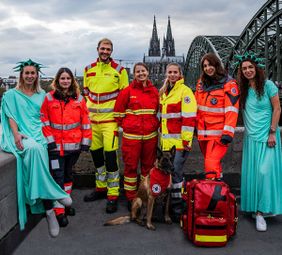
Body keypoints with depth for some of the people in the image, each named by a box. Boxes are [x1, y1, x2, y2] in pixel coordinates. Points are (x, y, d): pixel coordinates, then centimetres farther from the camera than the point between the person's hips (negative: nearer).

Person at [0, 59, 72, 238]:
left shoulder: (42, 94, 21)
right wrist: (16, 134, -14)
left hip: (38, 135, 2)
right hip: (22, 136, -2)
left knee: (37, 150, -32)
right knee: (34, 148, -37)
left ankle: (47, 209, -33)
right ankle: (53, 194, -34)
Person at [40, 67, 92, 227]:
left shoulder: (79, 99, 4)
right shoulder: (49, 98, -1)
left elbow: (85, 121, 3)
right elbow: (44, 120, -2)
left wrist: (85, 141, -1)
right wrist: (49, 140, -8)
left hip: (74, 145, 2)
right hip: (56, 145, -2)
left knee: (68, 174, 16)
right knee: (58, 176, -4)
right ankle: (60, 211, 3)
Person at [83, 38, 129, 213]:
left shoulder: (119, 70, -1)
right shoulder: (89, 69, 11)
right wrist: (87, 110, 12)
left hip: (110, 118, -5)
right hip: (92, 118, 5)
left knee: (110, 154, -10)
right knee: (96, 153, 12)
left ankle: (113, 194, 0)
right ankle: (101, 188, 29)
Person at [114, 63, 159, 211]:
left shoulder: (154, 91, 6)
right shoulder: (128, 91, -4)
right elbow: (118, 111, 1)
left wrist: (153, 125, 10)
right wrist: (126, 125, 3)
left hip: (151, 135, 3)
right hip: (131, 135, -3)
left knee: (148, 165, 12)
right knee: (131, 166, 3)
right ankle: (130, 197, 16)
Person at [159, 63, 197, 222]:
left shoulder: (185, 91, -8)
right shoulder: (164, 92, 17)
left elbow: (189, 118, -15)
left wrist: (186, 140, -18)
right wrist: (161, 137, 22)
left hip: (179, 142, -8)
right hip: (166, 142, 8)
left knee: (175, 173, -6)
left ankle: (177, 207, 6)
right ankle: (176, 202, 27)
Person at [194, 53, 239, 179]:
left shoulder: (228, 84, -8)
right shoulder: (201, 82, 10)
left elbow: (231, 110, -14)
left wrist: (228, 133, -19)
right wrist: (195, 125, 17)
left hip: (218, 132, -6)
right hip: (202, 132, 6)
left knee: (211, 164, -14)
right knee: (211, 162, 17)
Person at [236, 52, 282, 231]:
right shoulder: (243, 90, 8)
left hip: (267, 136, -4)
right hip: (251, 137, 4)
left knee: (265, 171, -9)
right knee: (251, 172, 4)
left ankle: (261, 211, -1)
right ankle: (253, 207, 17)